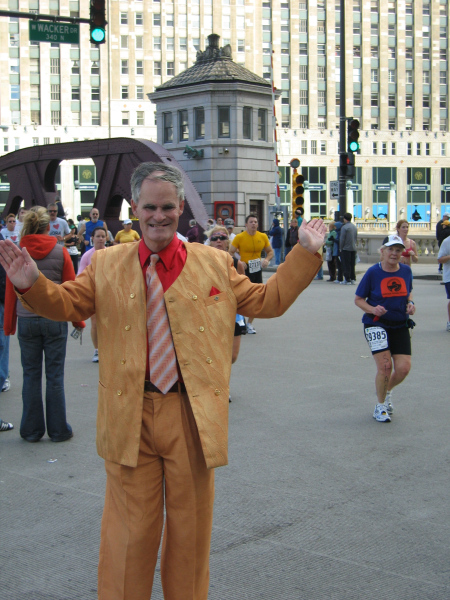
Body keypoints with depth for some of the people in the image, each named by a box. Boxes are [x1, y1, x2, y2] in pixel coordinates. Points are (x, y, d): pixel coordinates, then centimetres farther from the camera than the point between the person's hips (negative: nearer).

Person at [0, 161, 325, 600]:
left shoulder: (215, 263, 6)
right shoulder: (106, 264, 7)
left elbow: (267, 301, 9)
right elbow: (66, 303, 6)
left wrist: (304, 254, 1)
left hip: (192, 415, 1)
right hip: (129, 416, 0)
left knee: (190, 524, 13)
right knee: (129, 527, 8)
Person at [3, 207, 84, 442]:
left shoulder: (16, 253, -2)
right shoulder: (60, 252, -5)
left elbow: (10, 291, 4)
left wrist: (9, 324, 14)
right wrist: (78, 320, 10)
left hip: (26, 321, 1)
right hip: (55, 319, -1)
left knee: (31, 375, 10)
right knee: (55, 376, 6)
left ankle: (31, 430, 17)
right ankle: (58, 430, 13)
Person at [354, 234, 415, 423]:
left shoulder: (406, 271, 3)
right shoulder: (373, 272, -8)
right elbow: (358, 299, -1)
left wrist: (410, 303, 1)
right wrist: (372, 309, -19)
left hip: (400, 326, 4)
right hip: (376, 324, -4)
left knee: (403, 368, -5)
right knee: (385, 365, -14)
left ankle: (387, 391, 29)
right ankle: (380, 406, 10)